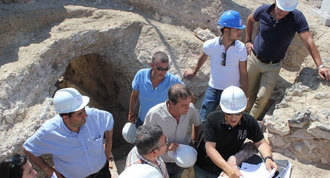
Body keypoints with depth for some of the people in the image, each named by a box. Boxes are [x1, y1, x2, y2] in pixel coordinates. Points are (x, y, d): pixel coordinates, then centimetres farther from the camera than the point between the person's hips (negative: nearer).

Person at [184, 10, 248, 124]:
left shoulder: (241, 48, -18)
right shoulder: (210, 45, -18)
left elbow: (243, 73, -9)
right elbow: (203, 57, 5)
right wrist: (194, 71, 22)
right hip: (213, 89, 0)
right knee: (203, 121, 5)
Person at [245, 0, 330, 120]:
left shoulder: (297, 17, -19)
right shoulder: (263, 11, -13)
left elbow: (308, 41, -25)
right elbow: (250, 20, 10)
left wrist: (320, 66, -33)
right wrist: (248, 41, 6)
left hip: (273, 66, -1)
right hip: (254, 59, 2)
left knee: (263, 97, -3)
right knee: (250, 92, 14)